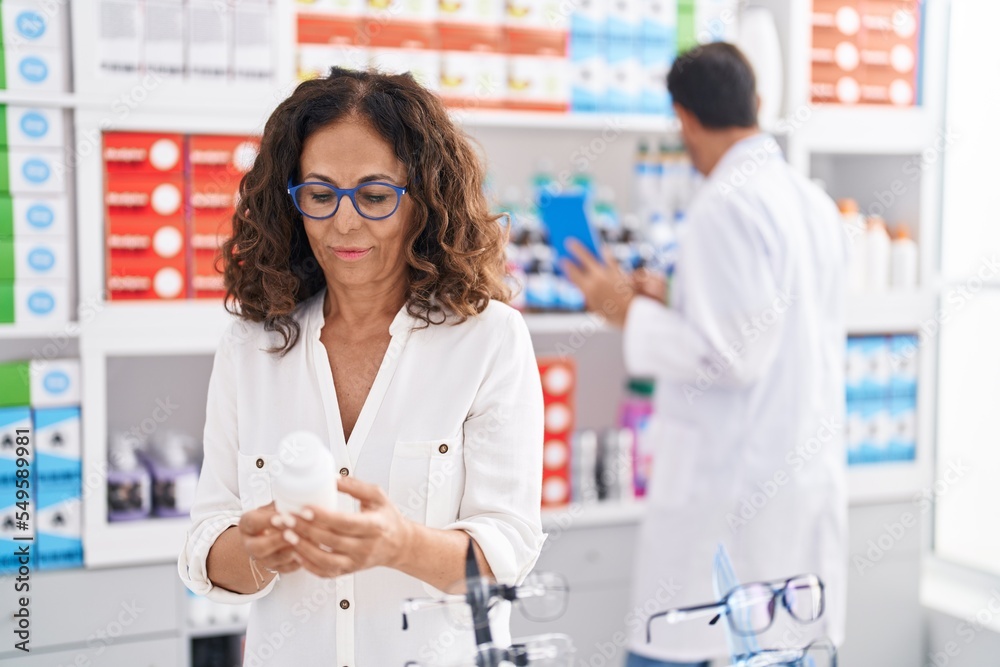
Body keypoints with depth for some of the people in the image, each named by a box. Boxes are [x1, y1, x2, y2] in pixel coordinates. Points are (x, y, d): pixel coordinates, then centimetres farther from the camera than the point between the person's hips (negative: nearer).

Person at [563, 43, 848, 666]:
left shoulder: (727, 203, -14)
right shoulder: (814, 200, 11)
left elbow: (731, 356, -19)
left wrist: (632, 314, -8)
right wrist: (674, 303, 21)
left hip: (732, 482, -8)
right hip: (813, 474, 9)